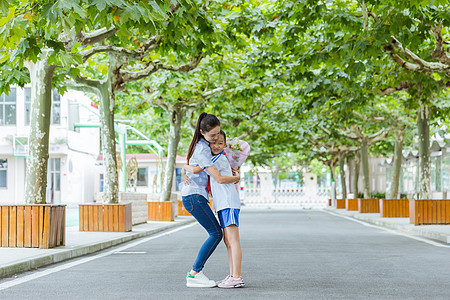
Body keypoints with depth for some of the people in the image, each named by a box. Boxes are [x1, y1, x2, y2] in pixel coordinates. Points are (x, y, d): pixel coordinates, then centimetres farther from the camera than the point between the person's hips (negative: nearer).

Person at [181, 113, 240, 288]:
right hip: (194, 196, -10)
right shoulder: (202, 150, -19)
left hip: (196, 196, 10)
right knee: (216, 234, -12)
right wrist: (237, 178, -1)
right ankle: (194, 275, -13)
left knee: (216, 233, 4)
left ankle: (196, 272, 2)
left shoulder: (202, 144, 11)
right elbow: (219, 179, -20)